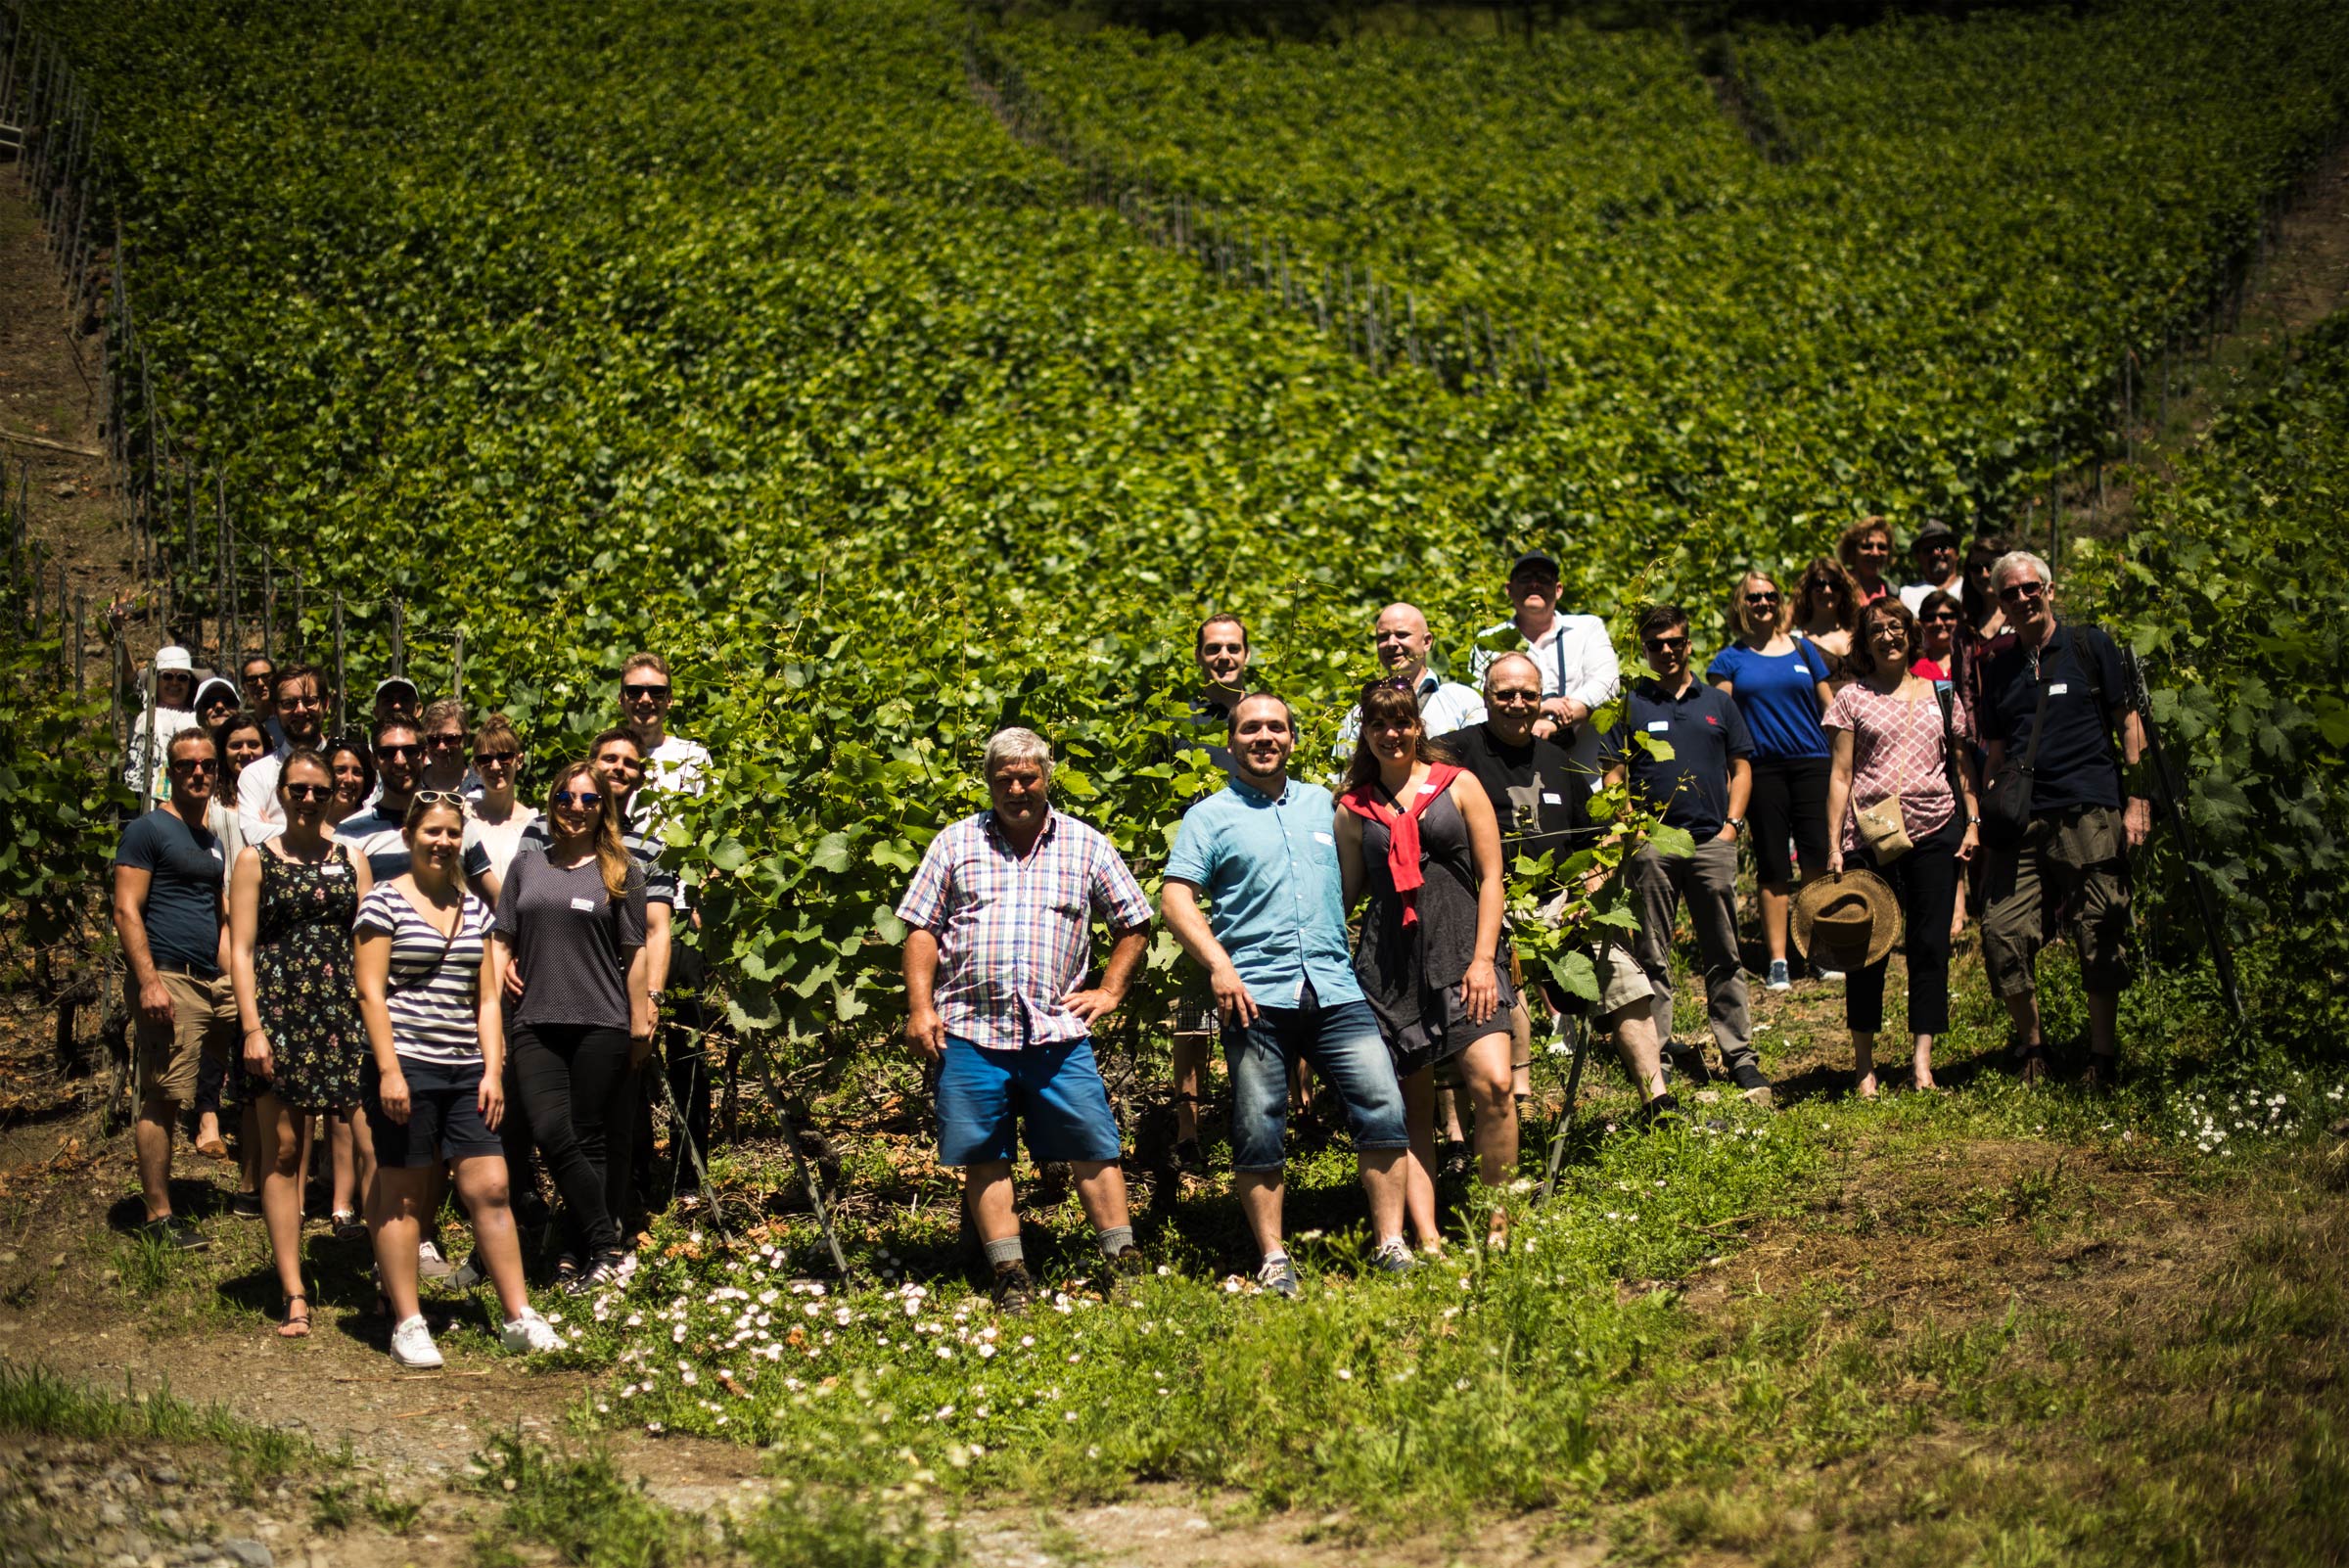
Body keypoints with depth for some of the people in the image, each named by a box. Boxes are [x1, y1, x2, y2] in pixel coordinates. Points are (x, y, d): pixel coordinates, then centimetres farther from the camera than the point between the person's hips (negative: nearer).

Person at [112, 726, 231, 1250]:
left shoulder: (211, 840, 21)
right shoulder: (149, 830, -3)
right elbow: (127, 912, -10)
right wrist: (149, 982, -19)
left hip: (211, 985, 8)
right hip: (168, 983, -8)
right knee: (162, 1101, -8)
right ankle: (159, 1216, -5)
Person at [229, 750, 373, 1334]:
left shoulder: (351, 861, 13)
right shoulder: (256, 860, 7)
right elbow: (241, 949, 2)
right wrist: (252, 1027, -8)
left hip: (345, 1012, 2)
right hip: (279, 1011, -2)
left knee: (375, 1143, -10)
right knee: (283, 1149, -1)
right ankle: (295, 1296, 3)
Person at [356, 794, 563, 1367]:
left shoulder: (475, 910, 14)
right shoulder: (385, 902, -2)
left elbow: (486, 998, 14)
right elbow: (371, 991, -8)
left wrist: (493, 1070, 5)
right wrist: (389, 1070, -15)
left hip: (466, 1071, 5)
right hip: (406, 1067, -5)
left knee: (489, 1189, 1)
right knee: (403, 1197, 1)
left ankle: (520, 1317, 4)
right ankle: (407, 1325, 7)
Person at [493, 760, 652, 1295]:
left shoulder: (621, 871, 6)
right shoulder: (527, 865, 14)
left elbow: (634, 952, 4)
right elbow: (501, 939, 14)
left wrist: (640, 1019, 0)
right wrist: (492, 1003, 3)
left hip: (601, 1024, -2)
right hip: (535, 1023, 2)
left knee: (590, 1140, 0)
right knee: (551, 1133, -11)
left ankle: (587, 1255, 10)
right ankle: (607, 1248, -4)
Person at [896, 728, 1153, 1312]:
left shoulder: (1085, 845, 9)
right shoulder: (956, 844, 9)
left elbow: (1134, 924, 17)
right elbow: (922, 929, 8)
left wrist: (1109, 990, 6)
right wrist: (919, 1008, -2)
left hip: (1058, 1030, 0)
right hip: (971, 1029, 1)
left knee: (1093, 1147, -2)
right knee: (984, 1154, 2)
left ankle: (1125, 1265, 6)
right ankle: (1010, 1276, 10)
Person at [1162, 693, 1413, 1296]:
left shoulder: (1323, 805, 19)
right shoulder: (1210, 816, 7)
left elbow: (1351, 879, 27)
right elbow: (1175, 898, -2)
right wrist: (1219, 965, -13)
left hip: (1335, 990, 3)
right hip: (1257, 997, -3)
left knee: (1383, 1107, -8)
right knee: (1257, 1132, -2)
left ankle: (1391, 1246, -2)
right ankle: (1273, 1260, 7)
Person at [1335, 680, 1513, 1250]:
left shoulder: (1458, 786, 9)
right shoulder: (1353, 809, 13)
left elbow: (1491, 878, 5)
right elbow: (1344, 893, 20)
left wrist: (1483, 959, -4)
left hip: (1460, 955, -2)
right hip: (1389, 964, 2)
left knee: (1493, 1084, -18)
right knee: (1410, 1108, -1)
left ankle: (1498, 1228, -6)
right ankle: (1428, 1240, -2)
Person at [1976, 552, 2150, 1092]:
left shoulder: (2090, 647, 6)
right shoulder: (1999, 672, 17)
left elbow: (2130, 725, 5)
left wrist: (2137, 802, -4)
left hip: (2091, 815, -3)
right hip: (2022, 821, 3)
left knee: (2100, 941, -1)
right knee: (2002, 932, -8)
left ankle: (2102, 1059, 9)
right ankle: (2032, 1047, 8)